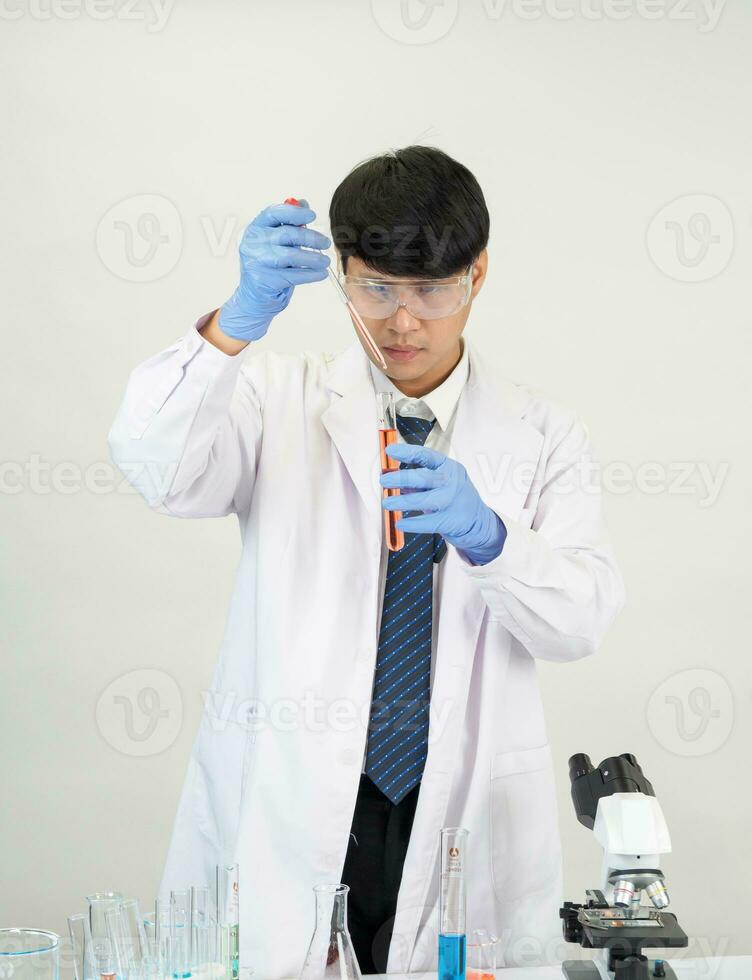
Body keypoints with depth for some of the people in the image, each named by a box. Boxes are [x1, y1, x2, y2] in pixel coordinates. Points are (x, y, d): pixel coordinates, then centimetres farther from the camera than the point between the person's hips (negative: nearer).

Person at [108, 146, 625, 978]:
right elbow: (158, 471, -15)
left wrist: (484, 534, -26)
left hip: (459, 833, 1)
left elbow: (582, 619, -7)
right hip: (284, 824, -1)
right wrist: (240, 320, -30)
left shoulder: (541, 436, 6)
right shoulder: (279, 400, 4)